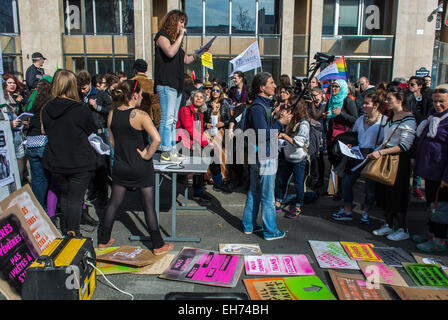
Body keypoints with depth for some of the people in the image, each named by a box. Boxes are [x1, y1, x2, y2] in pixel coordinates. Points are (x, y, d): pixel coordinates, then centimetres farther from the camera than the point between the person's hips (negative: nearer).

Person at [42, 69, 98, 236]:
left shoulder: (46, 110, -4)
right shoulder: (80, 110, -16)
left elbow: (46, 131, 12)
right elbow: (92, 132, -1)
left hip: (55, 163, 5)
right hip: (80, 163, -5)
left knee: (64, 196, 21)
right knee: (75, 199, 3)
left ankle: (65, 232, 34)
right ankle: (73, 234, 6)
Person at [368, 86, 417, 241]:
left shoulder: (408, 119, -14)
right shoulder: (390, 117, 13)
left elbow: (405, 145, -20)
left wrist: (381, 152, -24)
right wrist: (376, 152, 4)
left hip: (399, 160, -8)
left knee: (396, 195, -2)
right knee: (384, 193, 11)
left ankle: (402, 229, 12)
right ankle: (389, 225, 24)